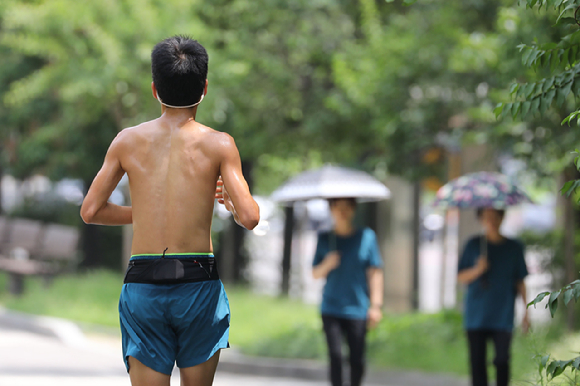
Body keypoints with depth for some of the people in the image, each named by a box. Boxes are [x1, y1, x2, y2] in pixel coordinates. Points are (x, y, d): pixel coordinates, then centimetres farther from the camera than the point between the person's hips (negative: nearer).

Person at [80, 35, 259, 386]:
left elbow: (90, 211, 8)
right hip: (198, 282, -1)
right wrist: (230, 200, 13)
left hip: (142, 282, 2)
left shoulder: (128, 141, 4)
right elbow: (250, 218, -9)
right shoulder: (218, 144, -3)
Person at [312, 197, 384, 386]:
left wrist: (376, 305, -4)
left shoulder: (366, 236, 3)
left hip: (357, 309, -1)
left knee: (357, 359, -1)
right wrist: (327, 265, -12)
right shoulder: (325, 239, 6)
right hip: (331, 309, 1)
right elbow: (315, 274, 10)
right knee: (335, 355, -10)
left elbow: (375, 272, 2)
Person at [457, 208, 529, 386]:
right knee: (477, 361, 1)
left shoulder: (514, 247, 6)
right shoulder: (473, 245, 6)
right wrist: (477, 270, -14)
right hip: (476, 315, 1)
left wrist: (526, 311, 5)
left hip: (503, 317, -1)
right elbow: (461, 277, 5)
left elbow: (520, 282, 10)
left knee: (502, 360, -11)